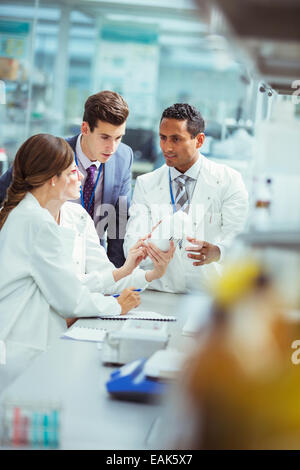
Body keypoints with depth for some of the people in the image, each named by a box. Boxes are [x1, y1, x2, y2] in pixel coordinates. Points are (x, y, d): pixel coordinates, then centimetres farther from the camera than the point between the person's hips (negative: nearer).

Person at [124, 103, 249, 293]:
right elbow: (131, 249, -1)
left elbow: (237, 237, -6)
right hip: (160, 292, 2)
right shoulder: (145, 184, 9)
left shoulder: (229, 181, 4)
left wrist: (217, 251, -29)